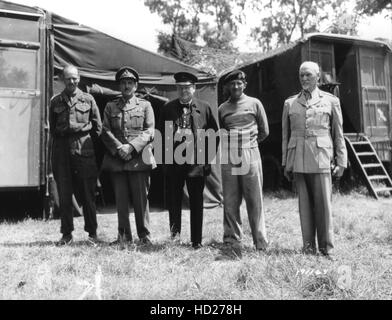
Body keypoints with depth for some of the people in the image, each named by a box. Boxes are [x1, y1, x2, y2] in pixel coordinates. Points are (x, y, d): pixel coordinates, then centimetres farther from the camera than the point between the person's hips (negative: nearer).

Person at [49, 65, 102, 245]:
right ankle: (66, 234, 14)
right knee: (64, 195, 4)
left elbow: (98, 127, 10)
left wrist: (85, 141, 9)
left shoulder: (88, 99, 5)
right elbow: (52, 128, 16)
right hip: (61, 152, 2)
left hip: (84, 151, -1)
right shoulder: (55, 102, 9)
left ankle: (92, 233, 12)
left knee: (87, 193, 1)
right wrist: (61, 140, 9)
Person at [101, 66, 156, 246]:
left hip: (139, 159, -2)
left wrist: (131, 146, -12)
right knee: (120, 199, 5)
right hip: (116, 159, 2)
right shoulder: (110, 107, 14)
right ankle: (124, 236, 14)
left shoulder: (145, 106, 10)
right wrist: (119, 148, -10)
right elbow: (106, 131, 6)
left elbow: (149, 132, 1)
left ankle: (144, 235, 11)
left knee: (141, 198, 0)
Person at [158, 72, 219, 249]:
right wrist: (165, 157, 2)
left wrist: (208, 158, 0)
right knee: (173, 200, 7)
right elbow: (161, 134, 9)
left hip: (196, 161, -1)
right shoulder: (168, 108, 6)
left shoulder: (204, 108, 4)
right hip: (173, 160, 1)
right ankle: (175, 230, 31)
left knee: (196, 203, 6)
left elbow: (214, 134, 6)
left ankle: (196, 240, 17)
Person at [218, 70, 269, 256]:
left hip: (250, 155, -2)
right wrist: (232, 145, 11)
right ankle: (233, 241, 8)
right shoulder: (222, 108, 12)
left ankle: (261, 243, 7)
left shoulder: (254, 103, 6)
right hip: (229, 157, 2)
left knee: (255, 200, 0)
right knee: (230, 202, 1)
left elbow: (264, 131, 12)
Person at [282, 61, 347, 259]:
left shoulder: (331, 101, 9)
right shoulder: (290, 103, 13)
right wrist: (286, 163, 10)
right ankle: (308, 247, 14)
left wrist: (341, 161, 4)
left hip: (321, 157, -2)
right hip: (298, 159, 2)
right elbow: (285, 135, 13)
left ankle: (326, 248, 8)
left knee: (323, 203, -3)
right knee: (304, 203, 5)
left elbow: (338, 134, 9)